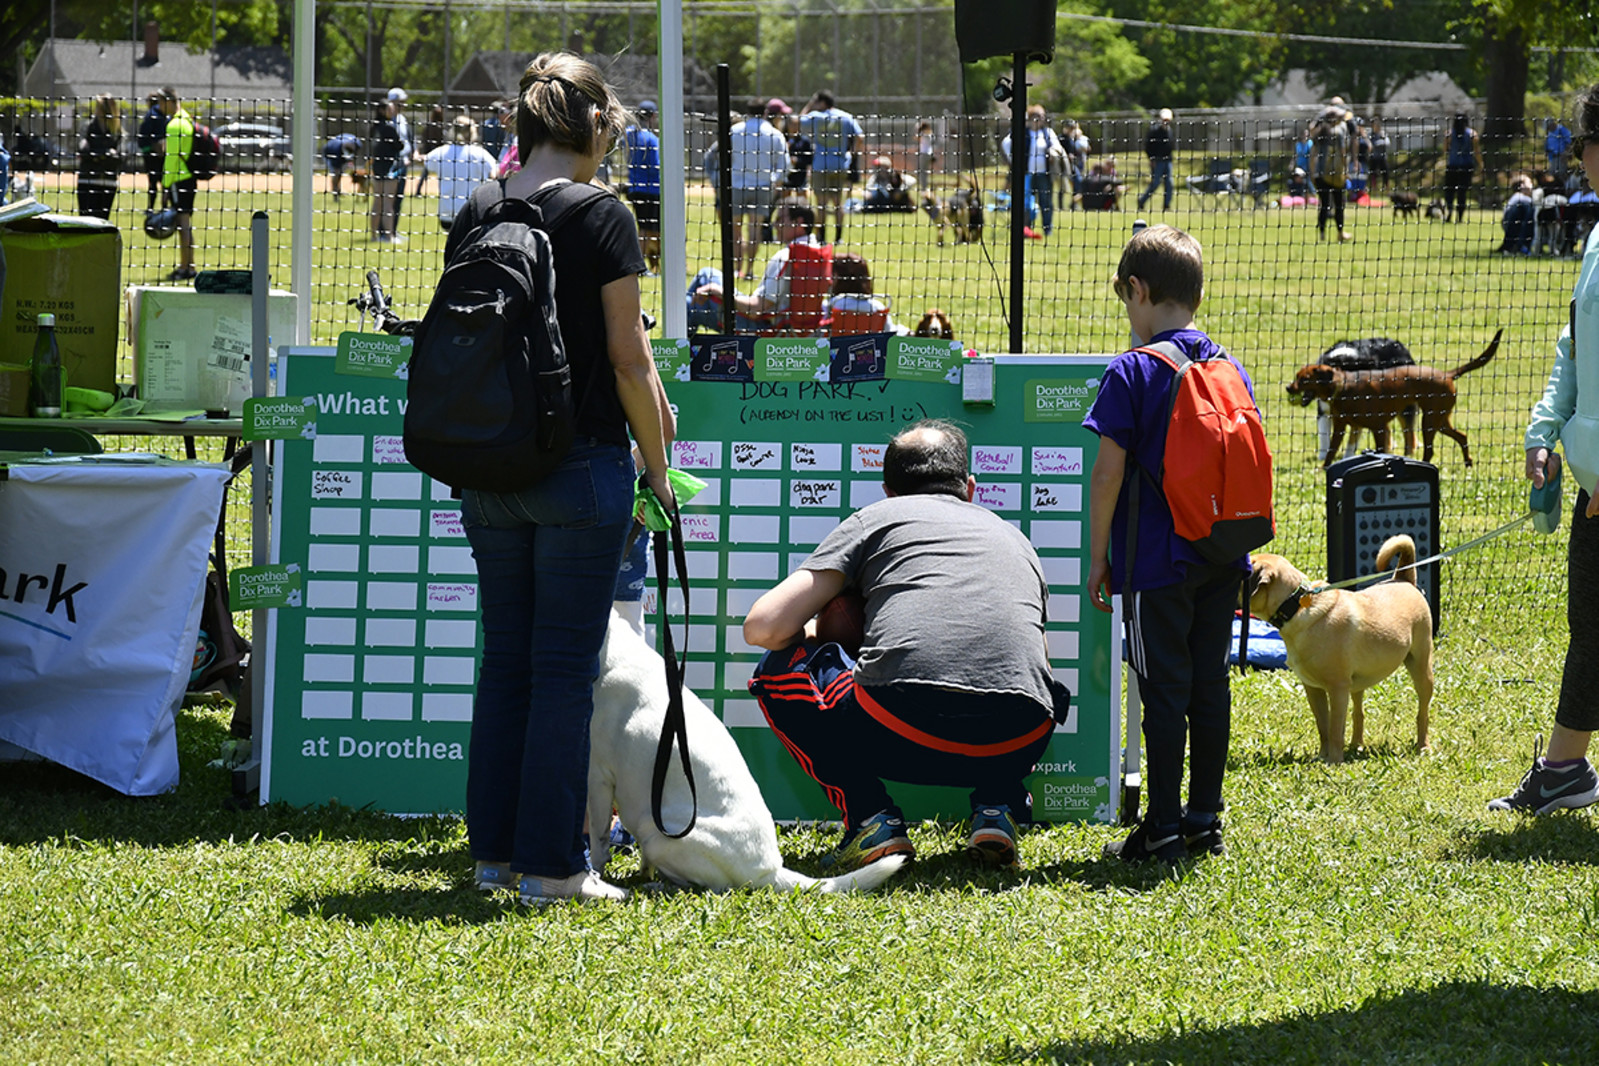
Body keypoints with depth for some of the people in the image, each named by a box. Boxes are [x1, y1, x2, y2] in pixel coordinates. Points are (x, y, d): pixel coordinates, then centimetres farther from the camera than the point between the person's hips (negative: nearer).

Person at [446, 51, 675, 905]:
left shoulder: (473, 217, 5)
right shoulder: (602, 218, -11)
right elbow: (627, 359, -10)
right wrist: (656, 466, 0)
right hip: (580, 465, -5)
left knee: (505, 658, 14)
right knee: (565, 666, 0)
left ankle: (493, 849, 17)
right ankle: (550, 865, 1)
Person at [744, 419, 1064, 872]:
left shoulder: (875, 517, 21)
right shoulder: (1013, 536, 32)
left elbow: (764, 627, 13)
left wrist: (816, 631, 35)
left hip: (901, 738, -4)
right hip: (1015, 746, 4)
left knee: (779, 669, 23)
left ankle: (870, 818, 6)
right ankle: (997, 806, 12)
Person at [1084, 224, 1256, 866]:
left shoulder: (1132, 373, -11)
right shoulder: (1231, 370, 7)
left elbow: (1109, 472, -12)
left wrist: (1099, 556, -4)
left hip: (1156, 562, -6)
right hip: (1222, 558, 6)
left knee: (1164, 691, -2)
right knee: (1209, 683, 12)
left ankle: (1163, 831, 0)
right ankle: (1204, 819, 17)